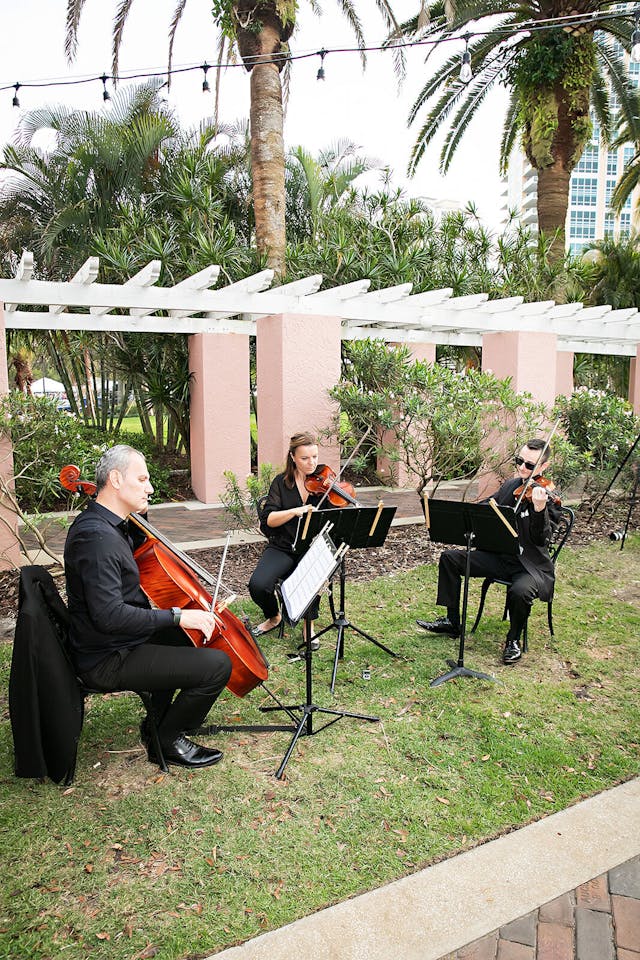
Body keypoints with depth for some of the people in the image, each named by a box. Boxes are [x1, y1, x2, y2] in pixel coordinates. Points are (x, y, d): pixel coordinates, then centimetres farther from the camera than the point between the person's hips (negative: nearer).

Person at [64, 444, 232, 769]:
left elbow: (141, 548, 25)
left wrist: (139, 515, 9)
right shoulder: (97, 537, -27)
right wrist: (176, 616, -27)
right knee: (217, 664, -16)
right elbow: (110, 615, -33)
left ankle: (156, 722, 33)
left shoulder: (100, 523, 6)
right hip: (108, 662, -11)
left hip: (117, 642, 11)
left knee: (182, 636, 30)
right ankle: (166, 740, 7)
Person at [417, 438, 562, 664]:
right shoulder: (510, 485, 7)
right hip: (498, 556, 7)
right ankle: (452, 622, 6)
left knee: (520, 591, -37)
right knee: (449, 558, -3)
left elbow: (540, 539, -23)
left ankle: (513, 640, -6)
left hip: (531, 565, -6)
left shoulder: (549, 496, -13)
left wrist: (539, 509, -41)